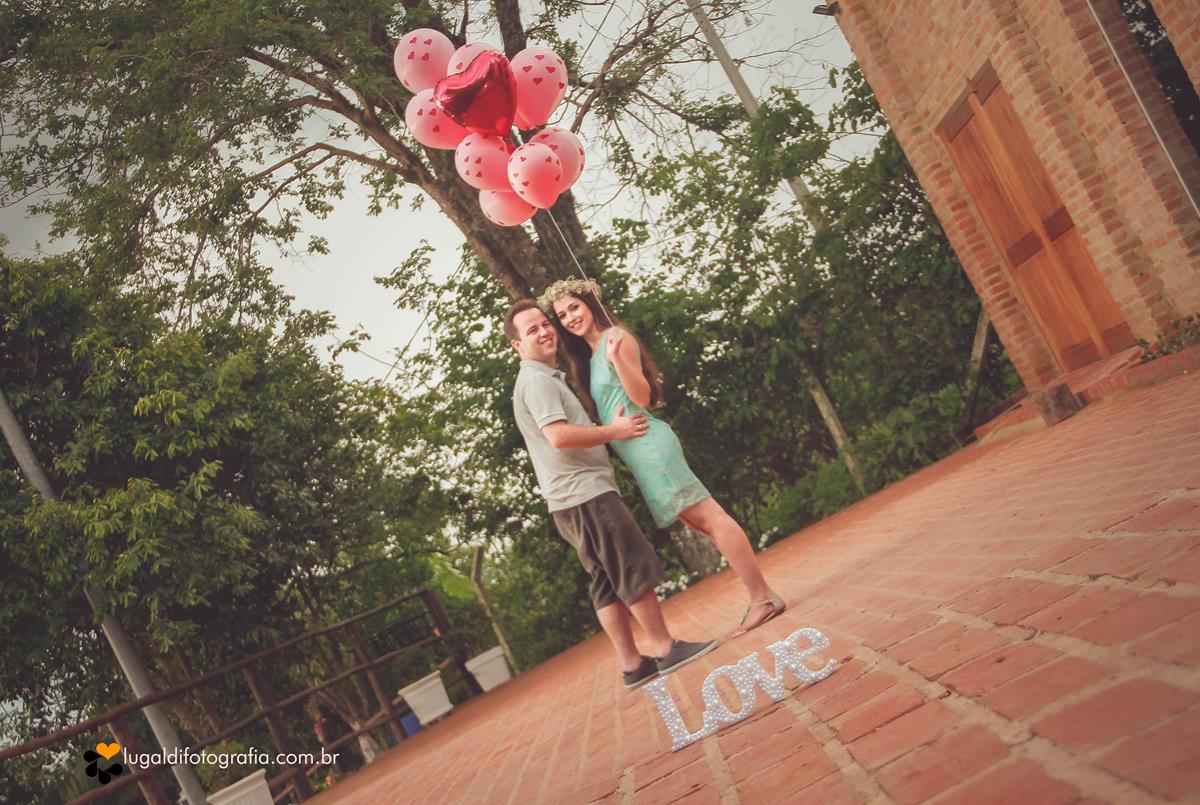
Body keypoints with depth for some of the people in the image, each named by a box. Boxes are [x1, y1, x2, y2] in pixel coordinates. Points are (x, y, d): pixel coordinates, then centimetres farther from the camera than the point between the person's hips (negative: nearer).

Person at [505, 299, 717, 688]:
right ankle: (664, 648, 1)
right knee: (635, 568, -6)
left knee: (608, 583, 8)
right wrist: (614, 431, -14)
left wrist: (608, 428, 24)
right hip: (583, 493, -10)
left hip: (574, 497, 10)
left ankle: (632, 664, 10)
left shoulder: (546, 378, 23)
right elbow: (559, 436, -24)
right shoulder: (536, 380, -11)